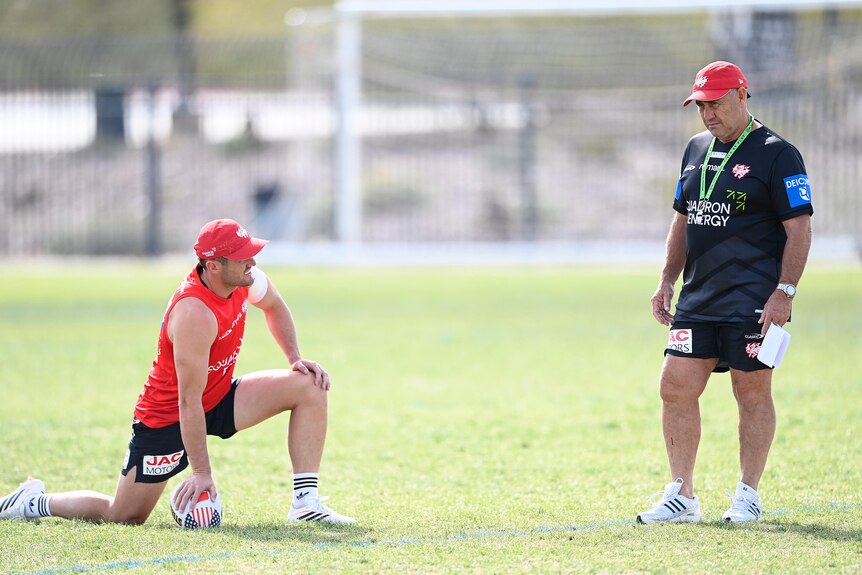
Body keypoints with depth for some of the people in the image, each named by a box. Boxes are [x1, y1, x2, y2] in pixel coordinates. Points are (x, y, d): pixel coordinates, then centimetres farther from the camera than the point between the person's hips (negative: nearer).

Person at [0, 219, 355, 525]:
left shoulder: (245, 278, -10)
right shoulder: (195, 314, -34)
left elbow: (273, 306, 17)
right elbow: (189, 402, -31)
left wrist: (295, 358, 4)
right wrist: (201, 472, -29)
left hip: (219, 399, 8)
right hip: (167, 417, -8)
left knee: (308, 385, -8)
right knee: (125, 516, -4)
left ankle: (305, 503, -8)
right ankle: (36, 502, 20)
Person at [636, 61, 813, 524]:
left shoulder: (777, 154, -6)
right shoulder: (696, 150, 15)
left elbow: (799, 228, -9)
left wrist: (784, 293, -17)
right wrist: (667, 280, 16)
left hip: (753, 302, -6)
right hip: (697, 300, 6)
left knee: (752, 394, -1)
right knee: (676, 387, 0)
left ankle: (748, 495, 10)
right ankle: (681, 496, 6)